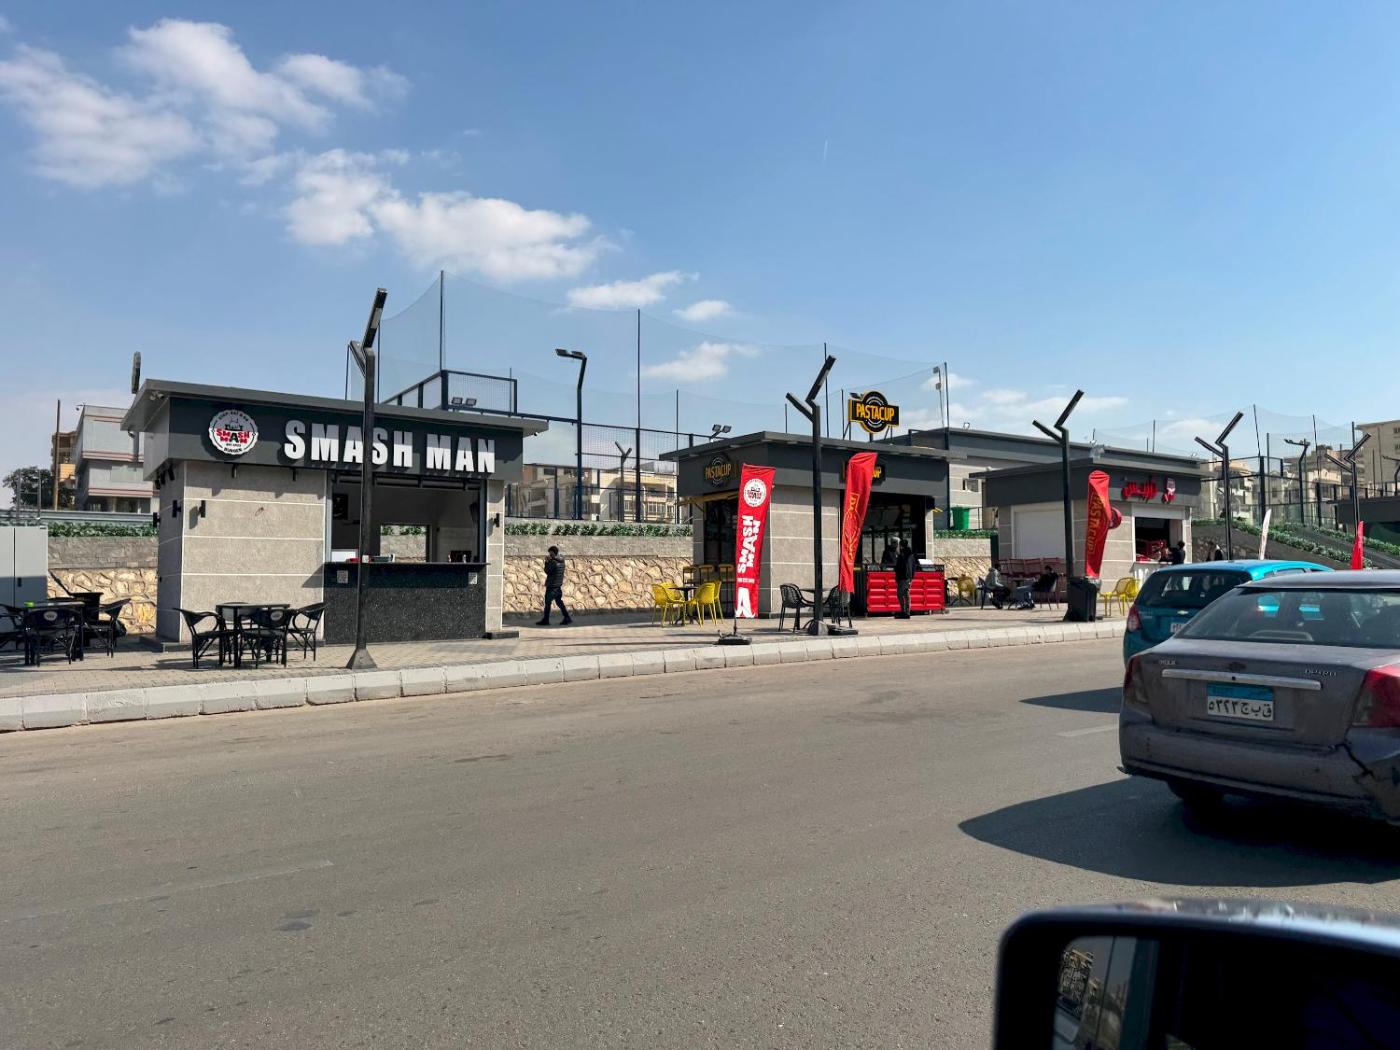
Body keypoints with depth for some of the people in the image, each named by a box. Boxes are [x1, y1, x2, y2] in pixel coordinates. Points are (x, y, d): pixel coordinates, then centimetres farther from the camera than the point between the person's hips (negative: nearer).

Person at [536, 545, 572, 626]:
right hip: (558, 585, 8)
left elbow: (547, 571, -10)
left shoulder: (553, 562, -19)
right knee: (559, 602, 14)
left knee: (547, 602, 1)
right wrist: (549, 561, 2)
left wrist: (546, 562, 0)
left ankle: (545, 620, 7)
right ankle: (567, 618, 10)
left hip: (552, 585, -8)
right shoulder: (561, 561, 7)